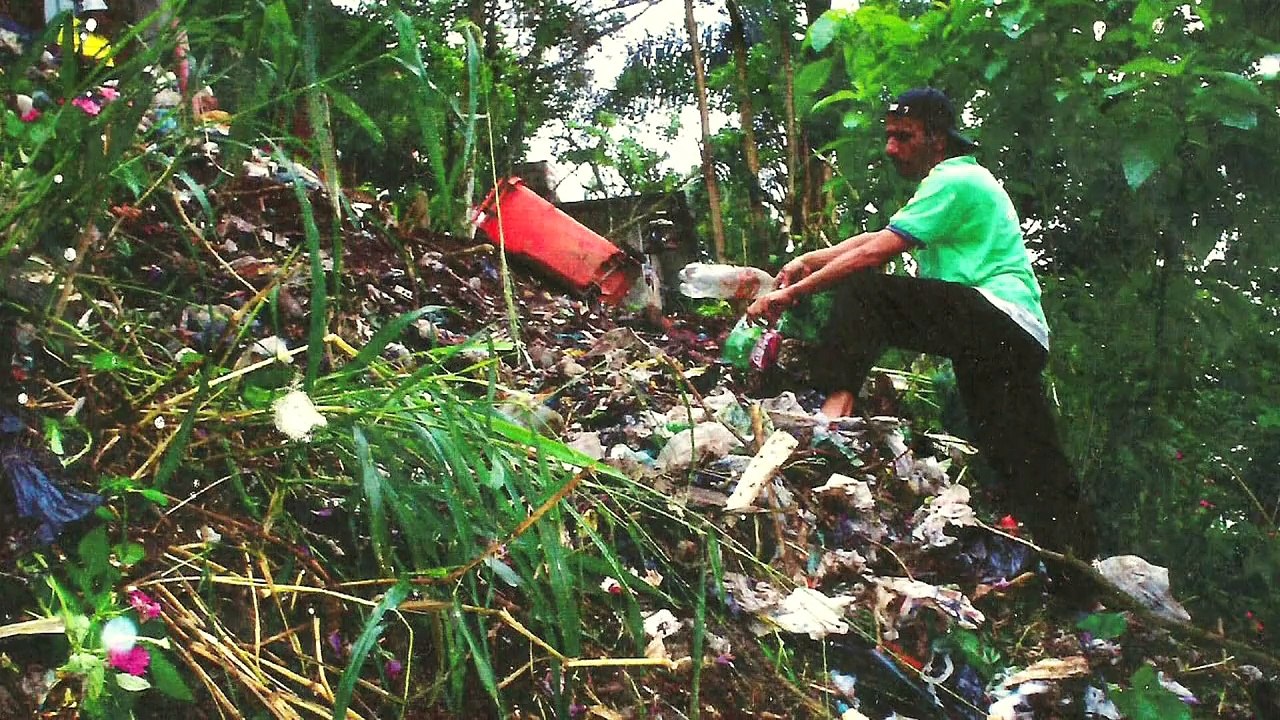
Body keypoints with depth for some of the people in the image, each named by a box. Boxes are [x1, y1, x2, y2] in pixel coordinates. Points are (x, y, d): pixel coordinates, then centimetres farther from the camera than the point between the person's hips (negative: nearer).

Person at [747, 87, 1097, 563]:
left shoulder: (955, 181, -4)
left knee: (861, 290, -17)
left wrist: (792, 293, -7)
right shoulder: (961, 180, 27)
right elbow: (878, 237, 26)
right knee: (1026, 464, 7)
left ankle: (837, 399, -31)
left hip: (996, 319, -10)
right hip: (1020, 340, 10)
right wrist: (810, 260, 14)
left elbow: (875, 254, -11)